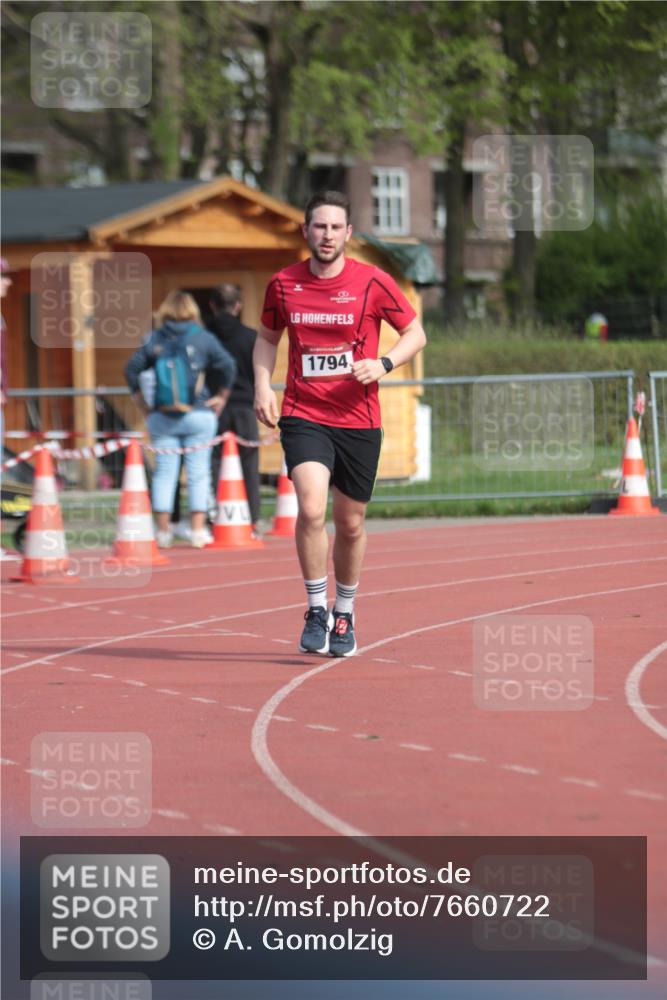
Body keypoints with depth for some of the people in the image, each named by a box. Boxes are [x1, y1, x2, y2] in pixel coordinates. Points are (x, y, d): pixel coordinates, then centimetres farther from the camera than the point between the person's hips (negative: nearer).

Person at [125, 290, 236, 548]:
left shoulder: (155, 340, 3)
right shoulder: (203, 338, -2)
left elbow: (132, 369, 1)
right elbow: (227, 366, -8)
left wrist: (142, 403, 9)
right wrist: (221, 396, 4)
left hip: (162, 418, 1)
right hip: (198, 417, -1)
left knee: (164, 473, 5)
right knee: (198, 473, 3)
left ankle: (163, 529, 4)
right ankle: (198, 529, 0)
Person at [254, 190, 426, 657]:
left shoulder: (373, 282, -5)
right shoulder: (283, 284, 1)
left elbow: (416, 333, 4)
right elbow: (267, 337, 18)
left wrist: (383, 364, -14)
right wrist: (263, 386, 2)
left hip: (358, 421, 0)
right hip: (303, 416, 0)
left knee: (351, 524, 10)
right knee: (311, 509, -21)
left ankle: (344, 614, 31)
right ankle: (316, 610, -7)